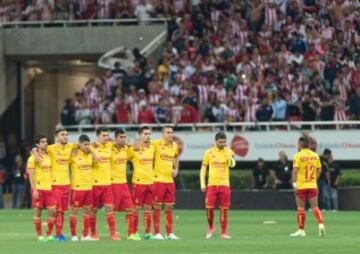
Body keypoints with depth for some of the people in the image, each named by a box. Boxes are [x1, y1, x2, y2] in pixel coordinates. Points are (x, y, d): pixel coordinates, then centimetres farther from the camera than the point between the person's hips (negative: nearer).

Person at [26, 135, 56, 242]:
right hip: (38, 188, -5)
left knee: (52, 210, -3)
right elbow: (31, 175, -8)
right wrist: (34, 190, -15)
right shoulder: (33, 158, -4)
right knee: (38, 211, 0)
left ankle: (49, 234, 7)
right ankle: (40, 235, 7)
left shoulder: (49, 156, 12)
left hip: (49, 188, 5)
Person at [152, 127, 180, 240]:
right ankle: (156, 233, 3)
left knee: (169, 207, 9)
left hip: (170, 180, 6)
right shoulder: (156, 144, -9)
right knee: (157, 207, -2)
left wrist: (176, 169, 11)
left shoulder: (174, 146, 10)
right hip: (158, 179, -6)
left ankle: (169, 233, 14)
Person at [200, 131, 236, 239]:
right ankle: (210, 227, 18)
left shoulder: (228, 152, 2)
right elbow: (203, 168, 9)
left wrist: (227, 152, -26)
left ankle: (223, 232, 6)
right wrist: (202, 184, 2)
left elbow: (232, 164, -16)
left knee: (224, 209, 0)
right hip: (211, 184, 0)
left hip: (224, 184, 0)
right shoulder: (209, 152, 3)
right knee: (209, 207, -5)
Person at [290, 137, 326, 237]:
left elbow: (295, 170, -16)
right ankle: (321, 224, -15)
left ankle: (301, 230, 8)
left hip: (301, 186, -4)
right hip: (313, 186, 4)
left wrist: (294, 183, -15)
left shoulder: (298, 156, -8)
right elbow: (319, 170, 9)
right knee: (315, 207, 5)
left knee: (301, 209, 5)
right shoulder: (315, 155, 7)